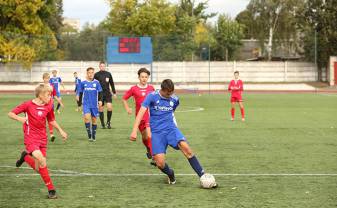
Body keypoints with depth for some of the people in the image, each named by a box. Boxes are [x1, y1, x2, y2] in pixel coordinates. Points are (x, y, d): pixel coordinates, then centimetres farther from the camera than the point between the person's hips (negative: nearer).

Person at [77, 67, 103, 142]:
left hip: (94, 105, 1)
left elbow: (100, 93, 6)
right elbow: (80, 92, 8)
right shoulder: (83, 83, 1)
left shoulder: (96, 83, 1)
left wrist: (100, 100, -9)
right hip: (86, 104, -1)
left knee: (94, 119, 7)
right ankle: (89, 133, -11)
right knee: (87, 117, -22)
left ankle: (93, 135, 21)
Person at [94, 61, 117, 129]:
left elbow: (112, 83, 15)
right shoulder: (96, 75, 1)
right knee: (101, 109, 1)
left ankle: (108, 122, 2)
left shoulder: (108, 74, 8)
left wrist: (114, 93, 13)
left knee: (109, 107, -15)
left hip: (107, 93, 1)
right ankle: (102, 124, 12)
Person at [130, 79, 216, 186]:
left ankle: (203, 176, -21)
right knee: (160, 163, -16)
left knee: (185, 147, -26)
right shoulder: (152, 96, -7)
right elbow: (141, 112, -13)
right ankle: (170, 174, 20)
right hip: (156, 133, -2)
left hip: (171, 129, 2)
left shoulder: (175, 99, 4)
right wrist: (134, 131, -21)